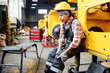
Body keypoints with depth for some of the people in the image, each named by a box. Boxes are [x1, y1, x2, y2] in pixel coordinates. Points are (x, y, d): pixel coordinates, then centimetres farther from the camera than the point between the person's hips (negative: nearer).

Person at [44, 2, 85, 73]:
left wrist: (65, 52, -26)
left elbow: (76, 41, -27)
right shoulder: (63, 24, 3)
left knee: (59, 57, -24)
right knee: (52, 54, -3)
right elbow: (61, 37, 6)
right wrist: (59, 49, -7)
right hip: (67, 44, 8)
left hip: (76, 46, -8)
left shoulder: (75, 23, -22)